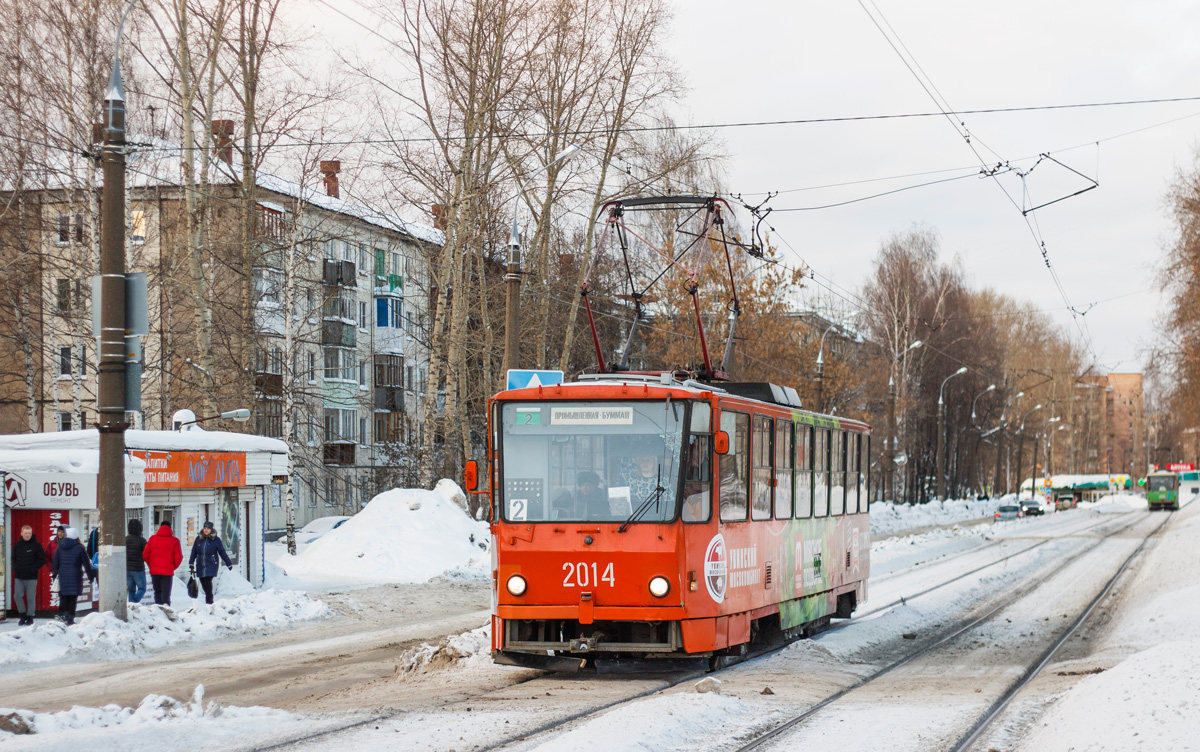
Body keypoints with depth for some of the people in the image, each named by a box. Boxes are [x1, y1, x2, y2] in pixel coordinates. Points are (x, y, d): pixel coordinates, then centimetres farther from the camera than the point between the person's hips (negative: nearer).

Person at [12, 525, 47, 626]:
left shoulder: (36, 545, -3)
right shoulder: (17, 545, 6)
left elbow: (42, 560, -1)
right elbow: (13, 558, 17)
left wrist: (32, 569, -12)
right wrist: (15, 567, -2)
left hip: (31, 577, -3)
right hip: (19, 577, 3)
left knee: (31, 598, 0)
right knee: (17, 596, -3)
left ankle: (29, 618, 10)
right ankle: (23, 615, 14)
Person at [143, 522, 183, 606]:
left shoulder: (152, 539, 3)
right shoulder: (174, 540, -1)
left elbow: (145, 555, 3)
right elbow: (178, 557, -5)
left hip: (154, 571, 2)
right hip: (168, 571, -2)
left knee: (157, 592, 17)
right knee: (166, 594, -1)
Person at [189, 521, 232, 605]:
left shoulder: (216, 540, -3)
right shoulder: (198, 539, 5)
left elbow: (222, 552, 1)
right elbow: (194, 552, 9)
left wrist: (229, 564, 2)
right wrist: (191, 564, 8)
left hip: (211, 565, -4)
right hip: (200, 566, 4)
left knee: (207, 581, -14)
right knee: (203, 583, 8)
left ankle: (209, 601, -9)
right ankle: (209, 599, 27)